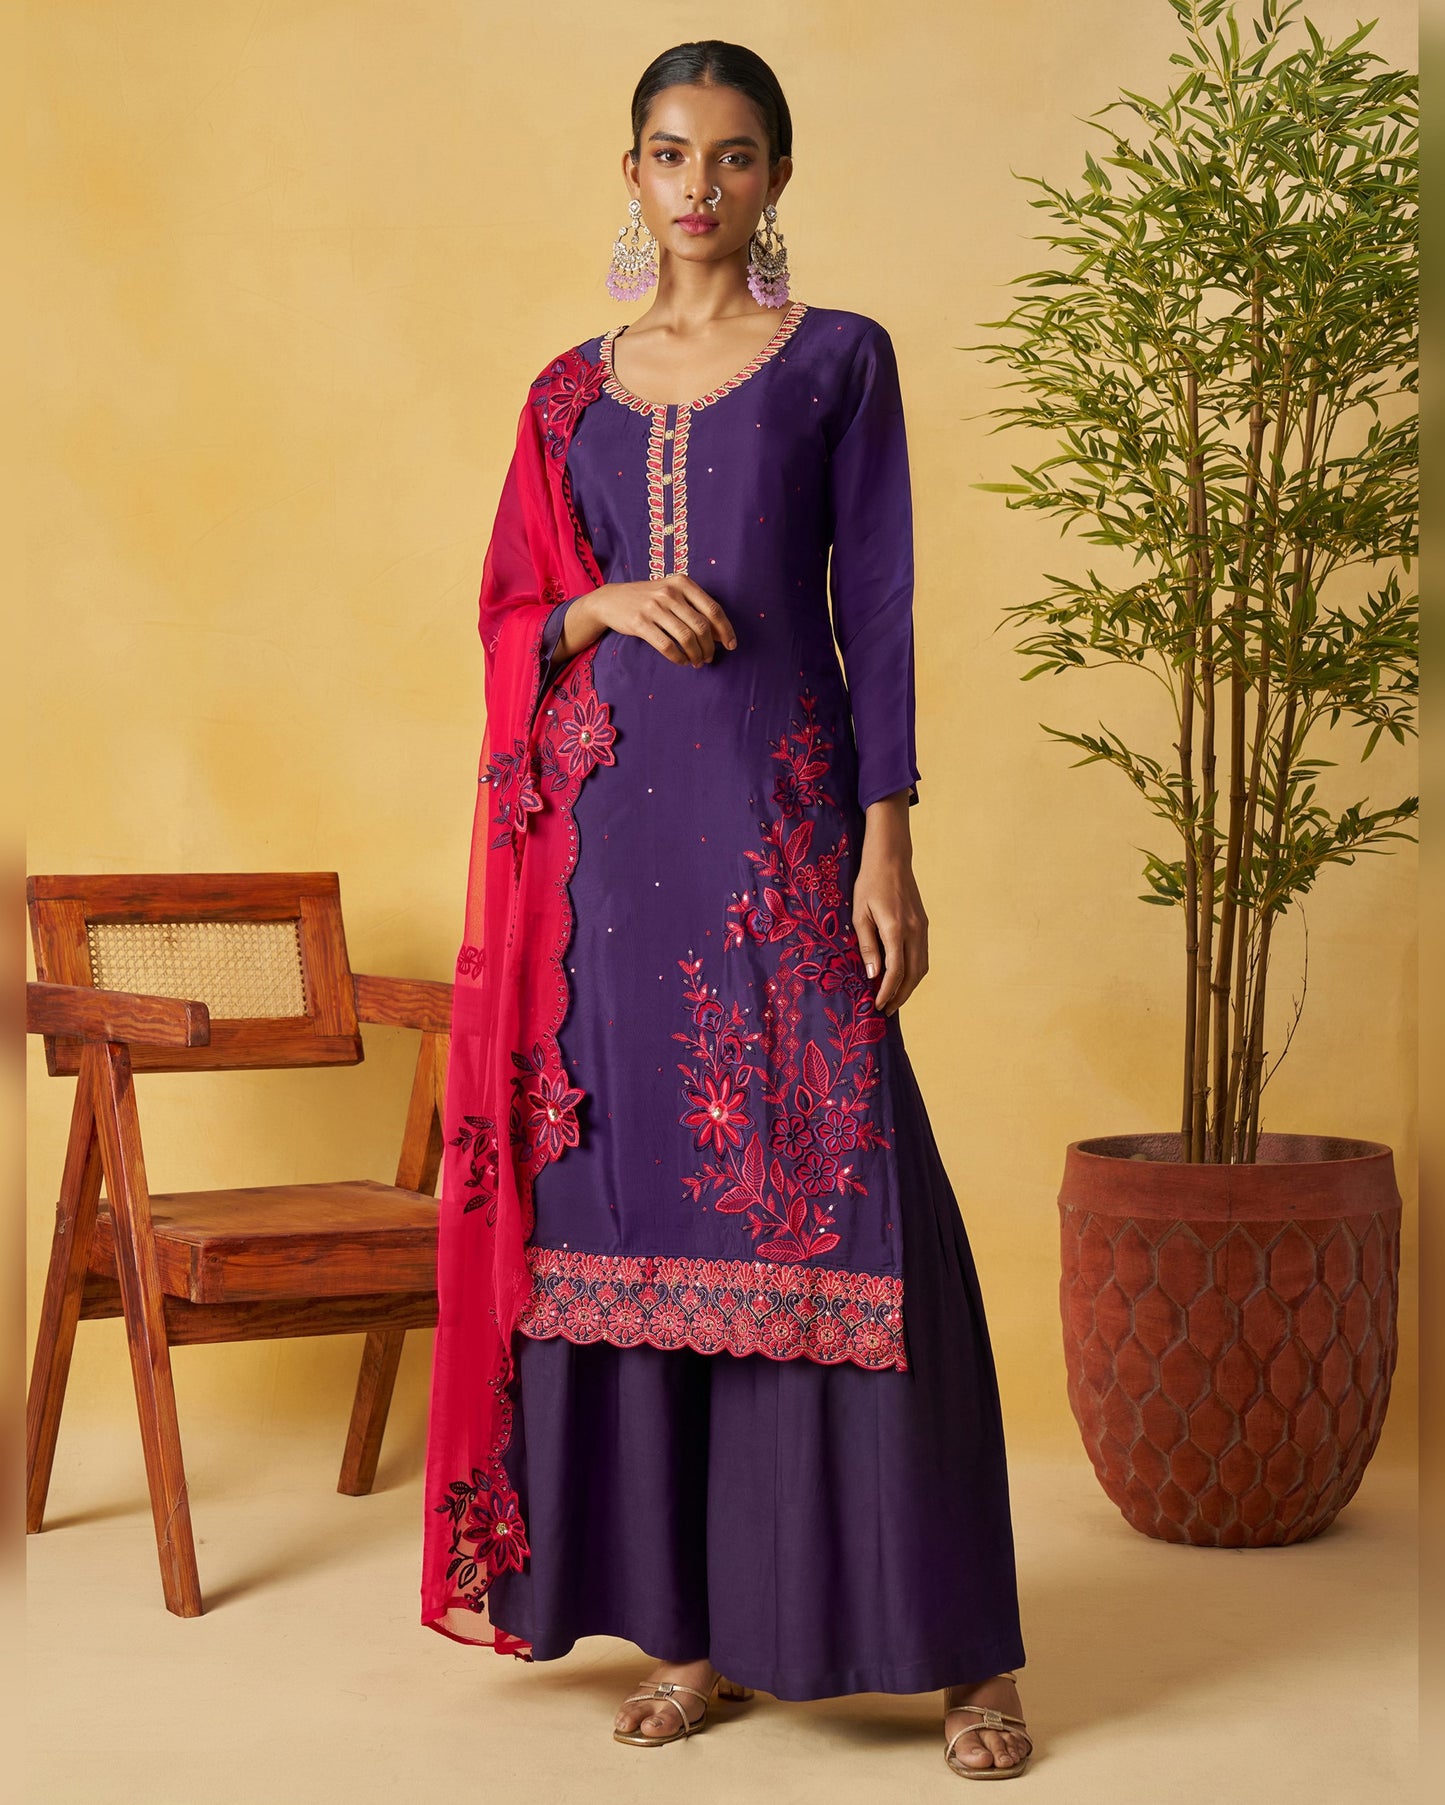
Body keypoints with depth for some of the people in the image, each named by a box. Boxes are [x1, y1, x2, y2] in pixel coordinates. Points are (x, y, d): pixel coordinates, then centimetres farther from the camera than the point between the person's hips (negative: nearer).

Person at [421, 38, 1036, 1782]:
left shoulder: (838, 360, 5)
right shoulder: (572, 389, 14)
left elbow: (876, 609, 0)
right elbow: (512, 613, 15)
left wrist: (889, 844, -8)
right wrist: (607, 605, -8)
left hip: (778, 815, -3)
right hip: (610, 824, 4)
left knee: (830, 1195, -7)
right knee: (627, 1195, 2)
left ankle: (955, 1642, 1)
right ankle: (688, 1619, 13)